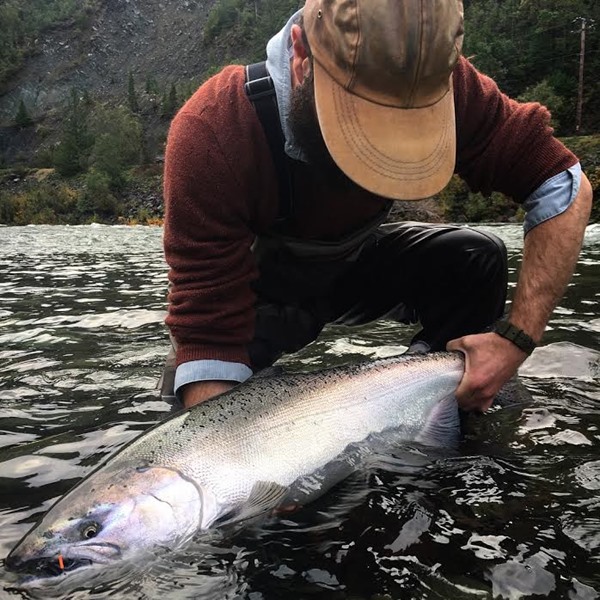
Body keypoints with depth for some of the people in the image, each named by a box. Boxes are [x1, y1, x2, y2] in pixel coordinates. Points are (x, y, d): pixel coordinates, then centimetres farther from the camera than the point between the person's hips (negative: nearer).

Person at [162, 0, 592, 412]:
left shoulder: (438, 81, -27)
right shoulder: (208, 133, -35)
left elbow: (563, 183, -18)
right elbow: (209, 335, -34)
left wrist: (516, 339, -26)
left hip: (358, 264, 3)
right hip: (264, 285, -2)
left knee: (477, 258, -20)